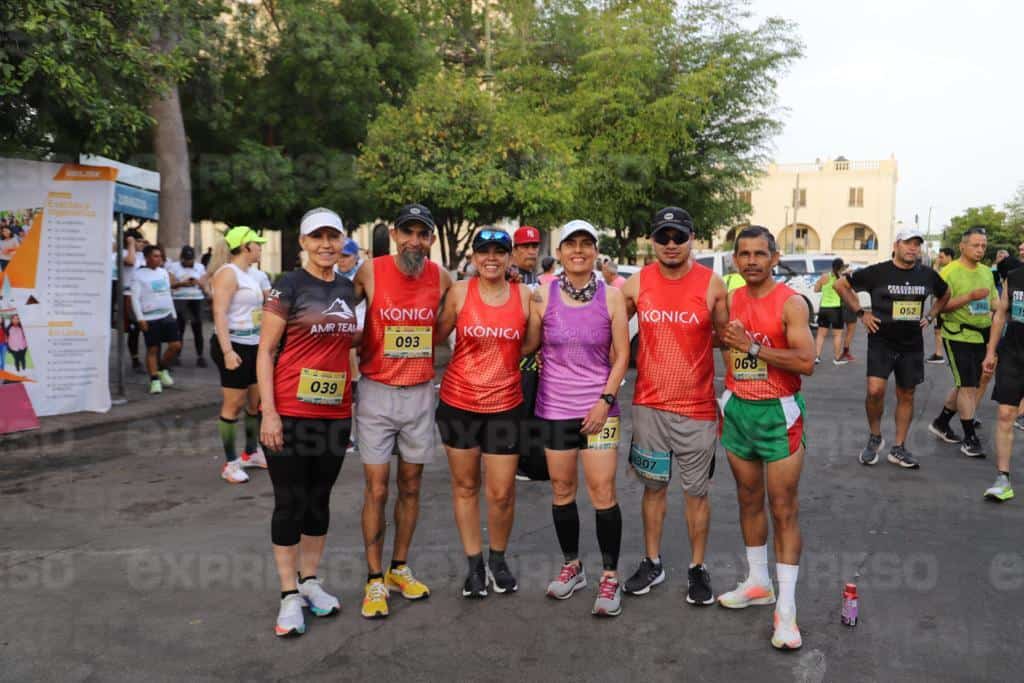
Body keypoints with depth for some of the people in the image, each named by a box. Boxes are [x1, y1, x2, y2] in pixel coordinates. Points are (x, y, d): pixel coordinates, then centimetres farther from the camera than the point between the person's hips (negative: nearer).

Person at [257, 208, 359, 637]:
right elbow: (265, 351, -8)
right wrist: (269, 412, -14)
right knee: (290, 501, 2)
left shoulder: (348, 288, 10)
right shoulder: (288, 287, -6)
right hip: (289, 414, -5)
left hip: (336, 413, 5)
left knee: (319, 498, 14)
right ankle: (289, 595, 15)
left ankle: (310, 581, 29)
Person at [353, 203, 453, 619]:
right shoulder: (370, 273, -10)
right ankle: (374, 580, 14)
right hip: (377, 393, -3)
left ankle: (400, 568, 29)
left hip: (420, 394, 3)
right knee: (376, 490, 0)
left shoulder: (441, 279, -2)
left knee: (410, 486, 12)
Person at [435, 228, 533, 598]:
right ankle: (474, 564, 29)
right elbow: (438, 334, 4)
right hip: (458, 403, 0)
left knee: (502, 493, 4)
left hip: (505, 404, 0)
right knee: (465, 485, 12)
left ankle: (498, 561, 29)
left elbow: (530, 344, 6)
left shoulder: (524, 295, -1)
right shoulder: (460, 291, -4)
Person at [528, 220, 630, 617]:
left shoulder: (611, 296, -2)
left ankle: (610, 577, 11)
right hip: (554, 406, 2)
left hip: (598, 406, -1)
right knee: (562, 489, 10)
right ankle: (572, 566, 28)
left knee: (602, 490, -4)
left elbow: (621, 355, -1)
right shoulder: (543, 295, -1)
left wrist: (606, 399, -9)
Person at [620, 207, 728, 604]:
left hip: (697, 409, -1)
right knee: (654, 486, 14)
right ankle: (652, 563, 29)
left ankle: (698, 568, 26)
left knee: (697, 492, 9)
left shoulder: (712, 285, -5)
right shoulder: (637, 284, -1)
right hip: (648, 406, 2)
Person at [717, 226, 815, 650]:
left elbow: (806, 362, -20)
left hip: (777, 412, -6)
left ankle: (786, 608, 4)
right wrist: (724, 406, 12)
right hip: (737, 410, 6)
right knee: (749, 501, 15)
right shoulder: (731, 301, 7)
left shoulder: (790, 303, -10)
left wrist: (752, 346, -21)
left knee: (783, 510, -2)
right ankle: (758, 583, 29)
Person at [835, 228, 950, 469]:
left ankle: (898, 449, 21)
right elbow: (841, 285, -1)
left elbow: (945, 294, 25)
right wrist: (861, 312, -5)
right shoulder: (877, 272, -8)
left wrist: (930, 316, 11)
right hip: (881, 341, -4)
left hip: (912, 345, 4)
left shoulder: (928, 275, 4)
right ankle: (875, 437, 6)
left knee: (906, 395, 9)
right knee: (875, 390, -18)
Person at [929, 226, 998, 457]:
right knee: (968, 386, -6)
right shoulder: (949, 272, -10)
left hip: (981, 335, 7)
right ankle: (969, 438, 3)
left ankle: (941, 423, 29)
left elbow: (993, 301, 21)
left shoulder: (986, 272, 12)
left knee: (966, 385, 13)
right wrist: (971, 296, -24)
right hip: (958, 336, -7)